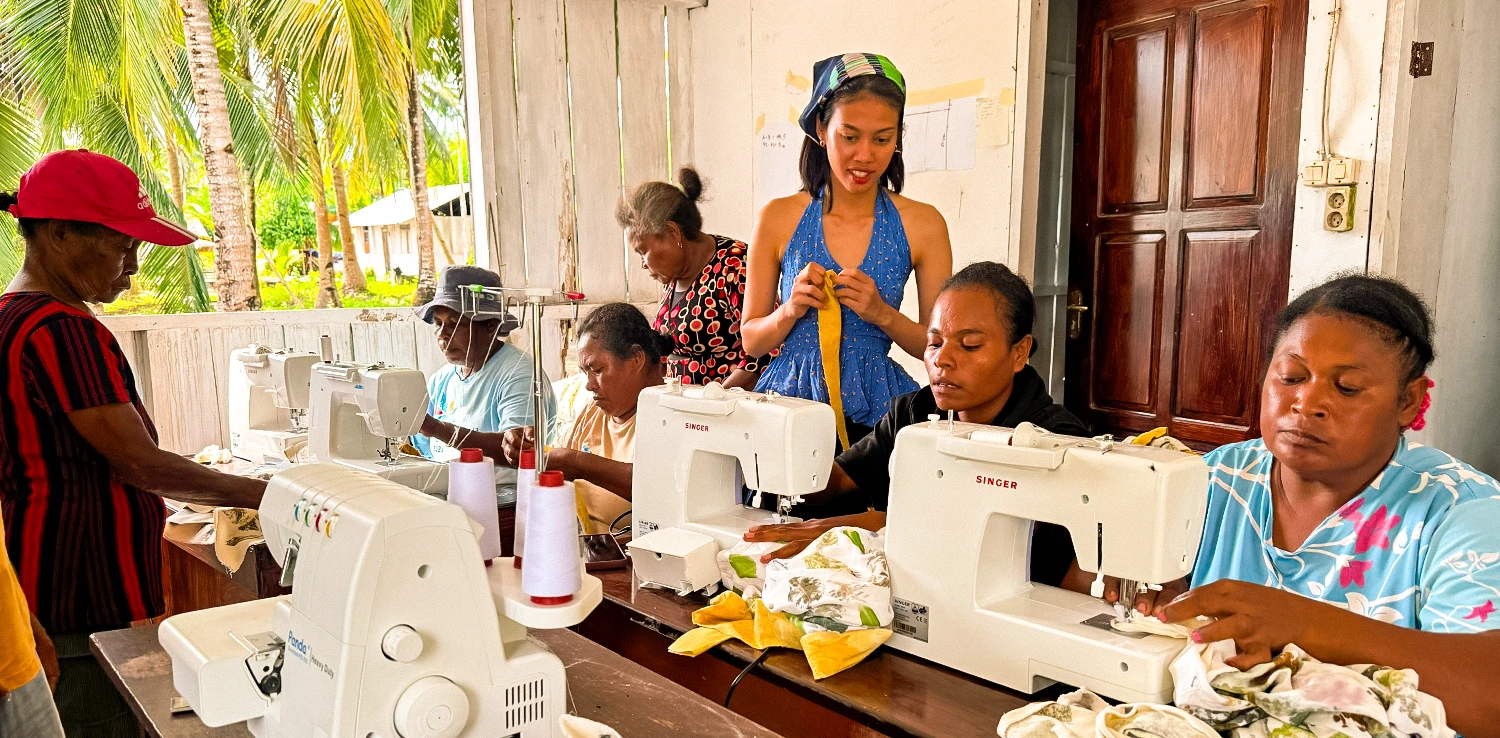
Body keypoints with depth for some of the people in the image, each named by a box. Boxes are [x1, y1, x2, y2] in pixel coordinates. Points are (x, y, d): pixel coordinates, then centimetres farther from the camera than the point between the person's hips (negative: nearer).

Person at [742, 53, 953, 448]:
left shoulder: (923, 224, 2)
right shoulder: (777, 218, 1)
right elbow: (751, 341, 7)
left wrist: (882, 314, -12)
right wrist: (791, 310, -13)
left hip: (877, 409, 0)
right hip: (791, 399, 0)